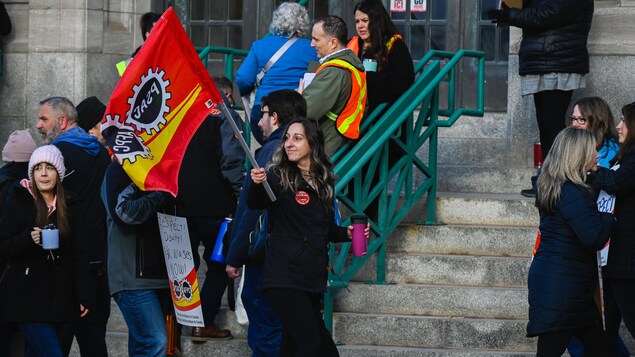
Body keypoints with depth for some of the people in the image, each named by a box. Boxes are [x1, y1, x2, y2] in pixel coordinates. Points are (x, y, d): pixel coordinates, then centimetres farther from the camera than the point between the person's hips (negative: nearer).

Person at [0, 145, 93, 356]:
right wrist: (28, 239, -21)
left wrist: (84, 297, 5)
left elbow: (80, 255, 12)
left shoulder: (70, 208, 11)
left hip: (62, 300, 4)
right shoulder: (19, 204, 0)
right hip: (29, 299, -4)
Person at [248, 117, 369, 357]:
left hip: (313, 280, 6)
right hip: (284, 277, -6)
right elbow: (255, 204, -24)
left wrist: (347, 233, 4)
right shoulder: (278, 176, -4)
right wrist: (257, 184, -44)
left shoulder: (324, 182, 12)